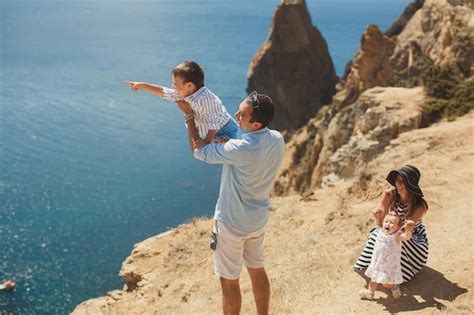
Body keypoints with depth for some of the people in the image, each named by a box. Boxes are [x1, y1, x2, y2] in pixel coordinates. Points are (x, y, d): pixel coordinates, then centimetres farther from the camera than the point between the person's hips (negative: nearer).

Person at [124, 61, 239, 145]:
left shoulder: (202, 99, -31)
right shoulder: (186, 94, -1)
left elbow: (213, 122, -30)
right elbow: (164, 92, 11)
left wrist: (207, 143, -29)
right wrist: (142, 85, 12)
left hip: (225, 133, -10)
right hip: (215, 133, 10)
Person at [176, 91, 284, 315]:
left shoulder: (240, 149, -31)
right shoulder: (277, 140, -9)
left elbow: (199, 151, -15)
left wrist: (188, 114, -7)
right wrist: (225, 142, 3)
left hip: (232, 223, -7)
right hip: (258, 220, 8)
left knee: (229, 281, 11)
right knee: (257, 271, 24)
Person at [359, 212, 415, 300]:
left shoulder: (397, 236, -24)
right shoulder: (381, 231, -7)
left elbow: (406, 236, -43)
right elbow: (378, 223, 13)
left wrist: (408, 230, -63)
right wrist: (378, 216, -6)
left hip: (390, 265, -6)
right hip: (377, 262, 6)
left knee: (386, 283, 4)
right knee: (373, 279, 22)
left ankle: (395, 286, 35)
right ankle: (370, 293, 45)